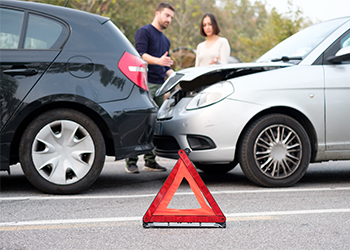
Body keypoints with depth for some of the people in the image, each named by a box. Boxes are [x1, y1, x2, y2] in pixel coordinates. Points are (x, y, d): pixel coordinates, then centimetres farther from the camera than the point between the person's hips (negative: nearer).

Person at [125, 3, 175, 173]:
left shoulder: (165, 40, 26)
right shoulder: (144, 31, 0)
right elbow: (140, 54, -14)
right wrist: (158, 61, -29)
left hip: (160, 85, 8)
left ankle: (150, 161, 11)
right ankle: (131, 161, -12)